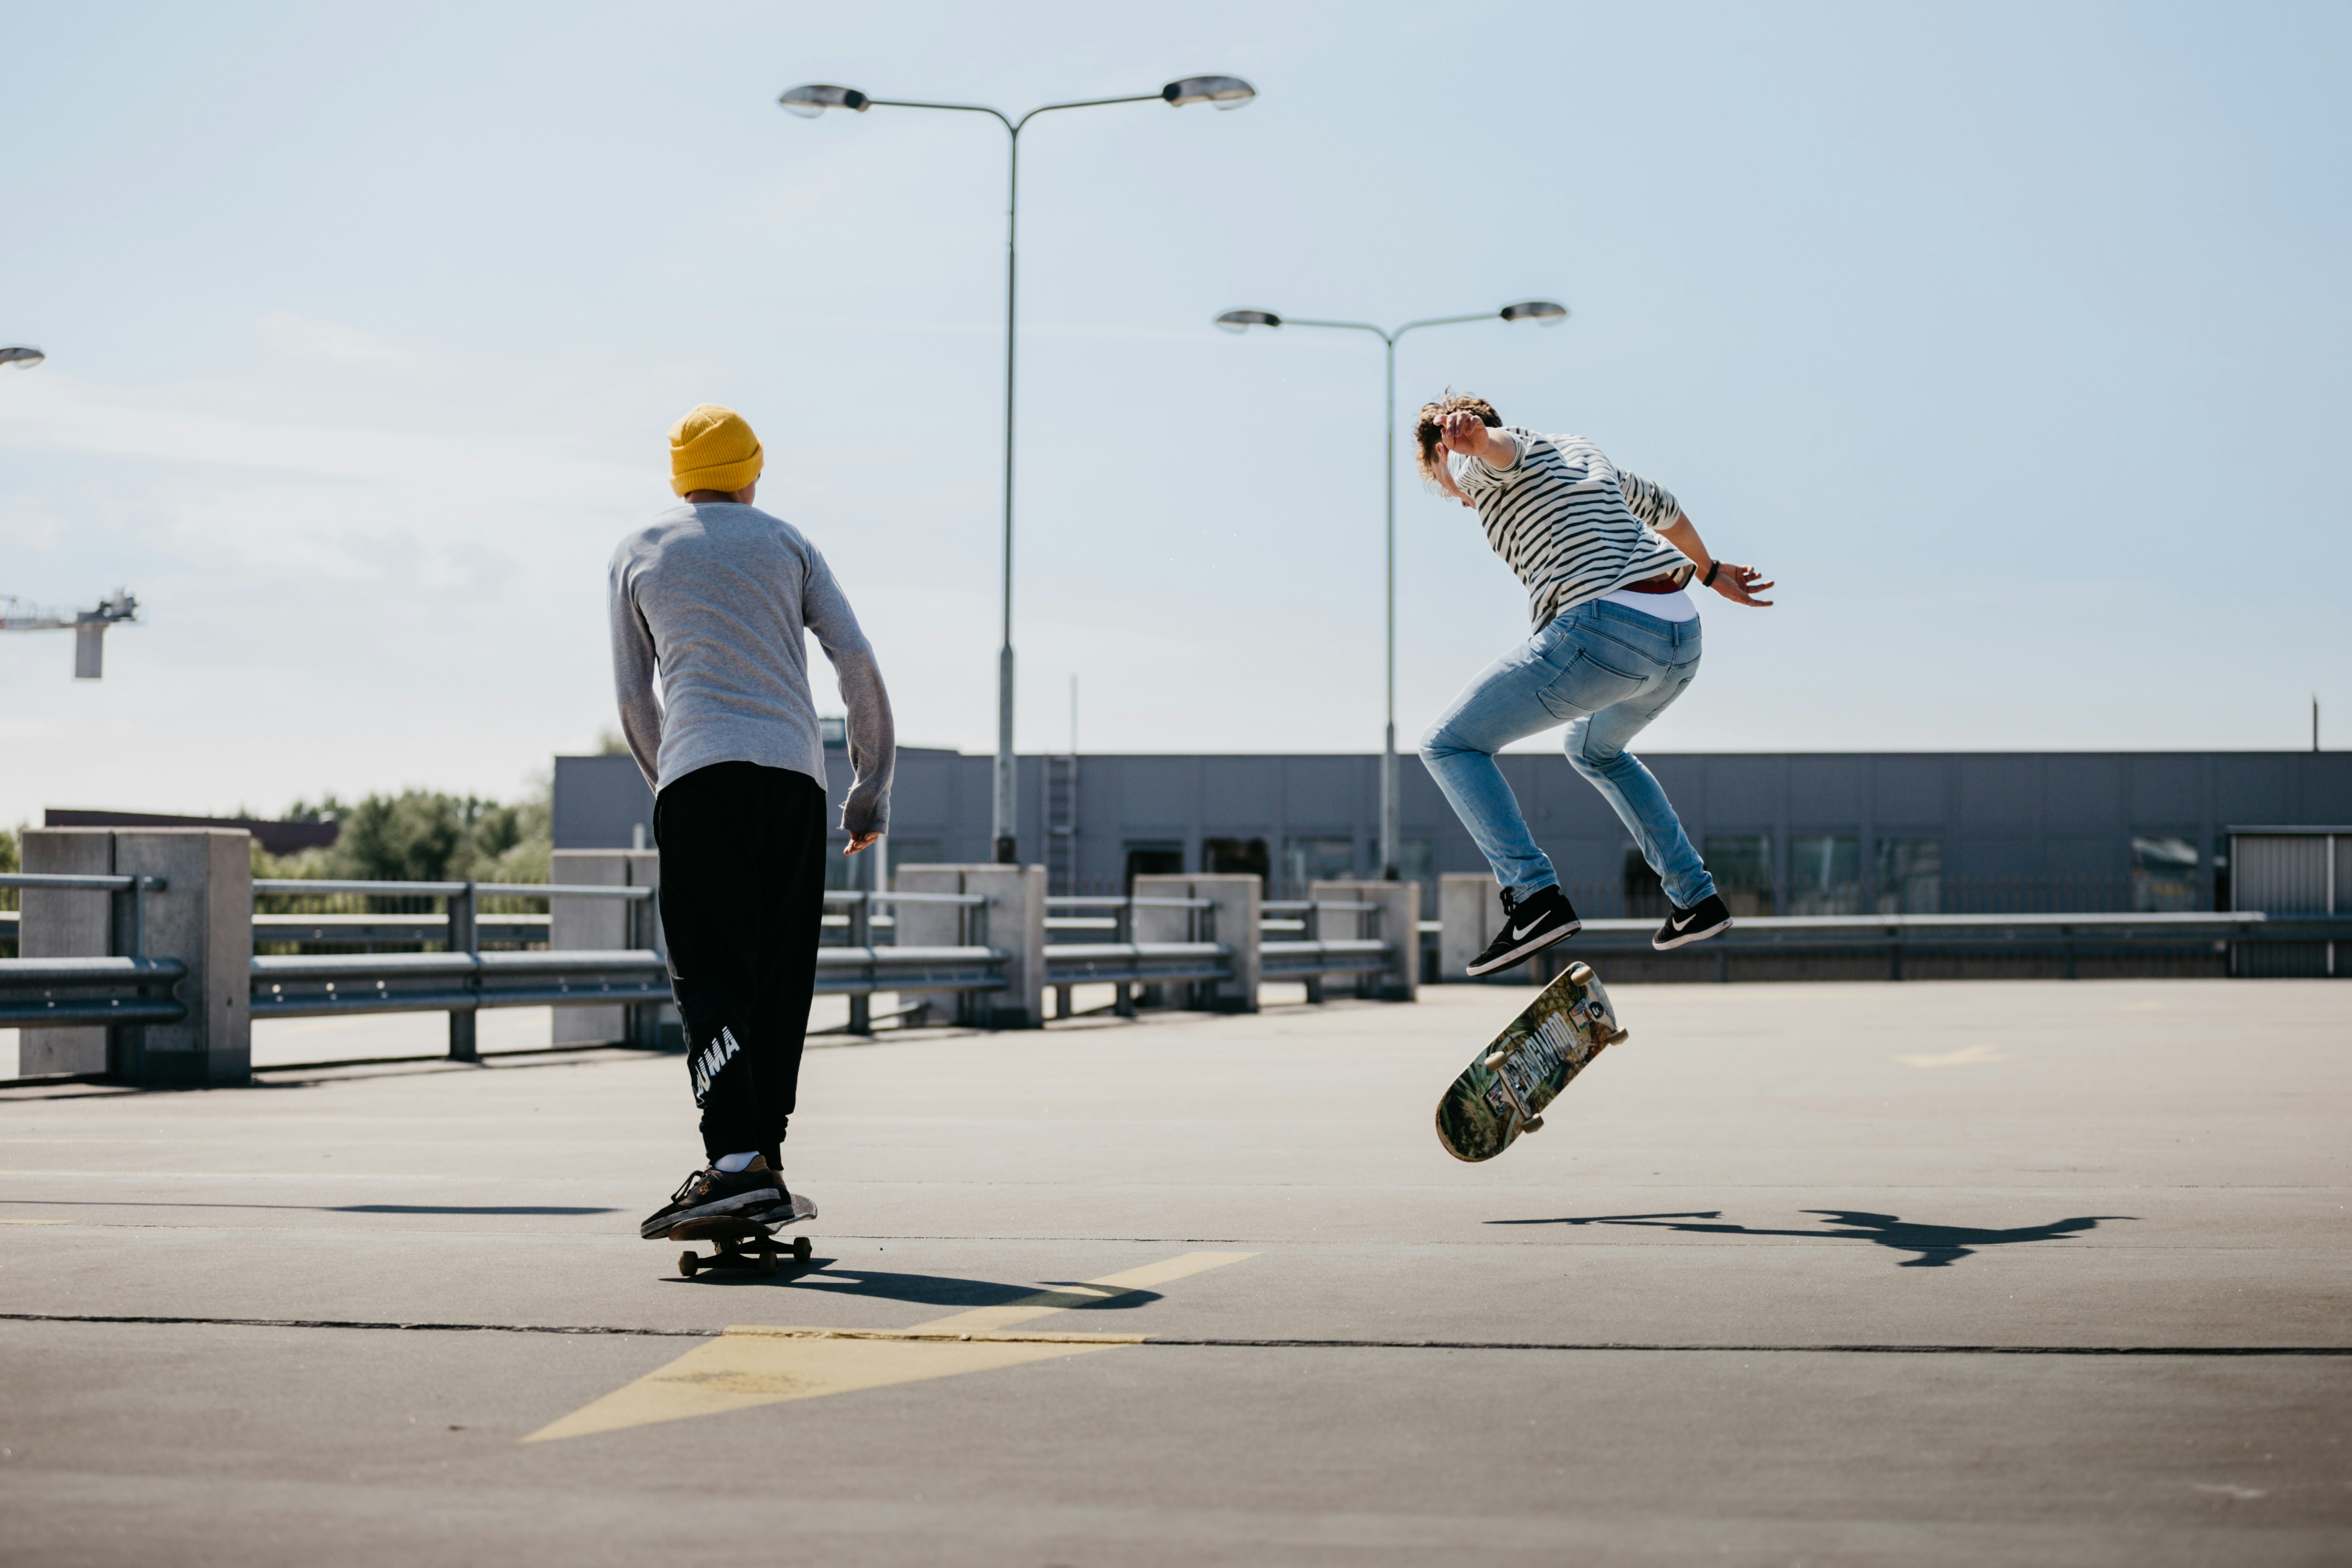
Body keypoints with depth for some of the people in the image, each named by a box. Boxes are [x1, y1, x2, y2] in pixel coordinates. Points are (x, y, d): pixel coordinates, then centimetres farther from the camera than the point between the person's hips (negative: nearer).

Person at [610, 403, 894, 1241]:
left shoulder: (637, 553, 18)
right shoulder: (786, 543, 19)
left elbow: (632, 698, 16)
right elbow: (858, 661, 8)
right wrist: (873, 787, 13)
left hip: (697, 774, -1)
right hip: (795, 775, 2)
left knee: (709, 974, -7)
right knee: (781, 975, 7)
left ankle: (734, 1158, -25)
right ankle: (765, 1167, 5)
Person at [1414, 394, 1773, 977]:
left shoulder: (1477, 460, 8)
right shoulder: (1579, 450, 32)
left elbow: (1501, 443, -19)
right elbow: (1662, 509, 46)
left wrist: (1472, 435, -43)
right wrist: (1711, 572, 62)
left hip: (1602, 631, -9)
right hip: (1681, 638, 9)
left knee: (1450, 746, 1)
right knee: (1594, 751, 36)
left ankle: (1535, 895, -15)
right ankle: (1696, 898, 30)